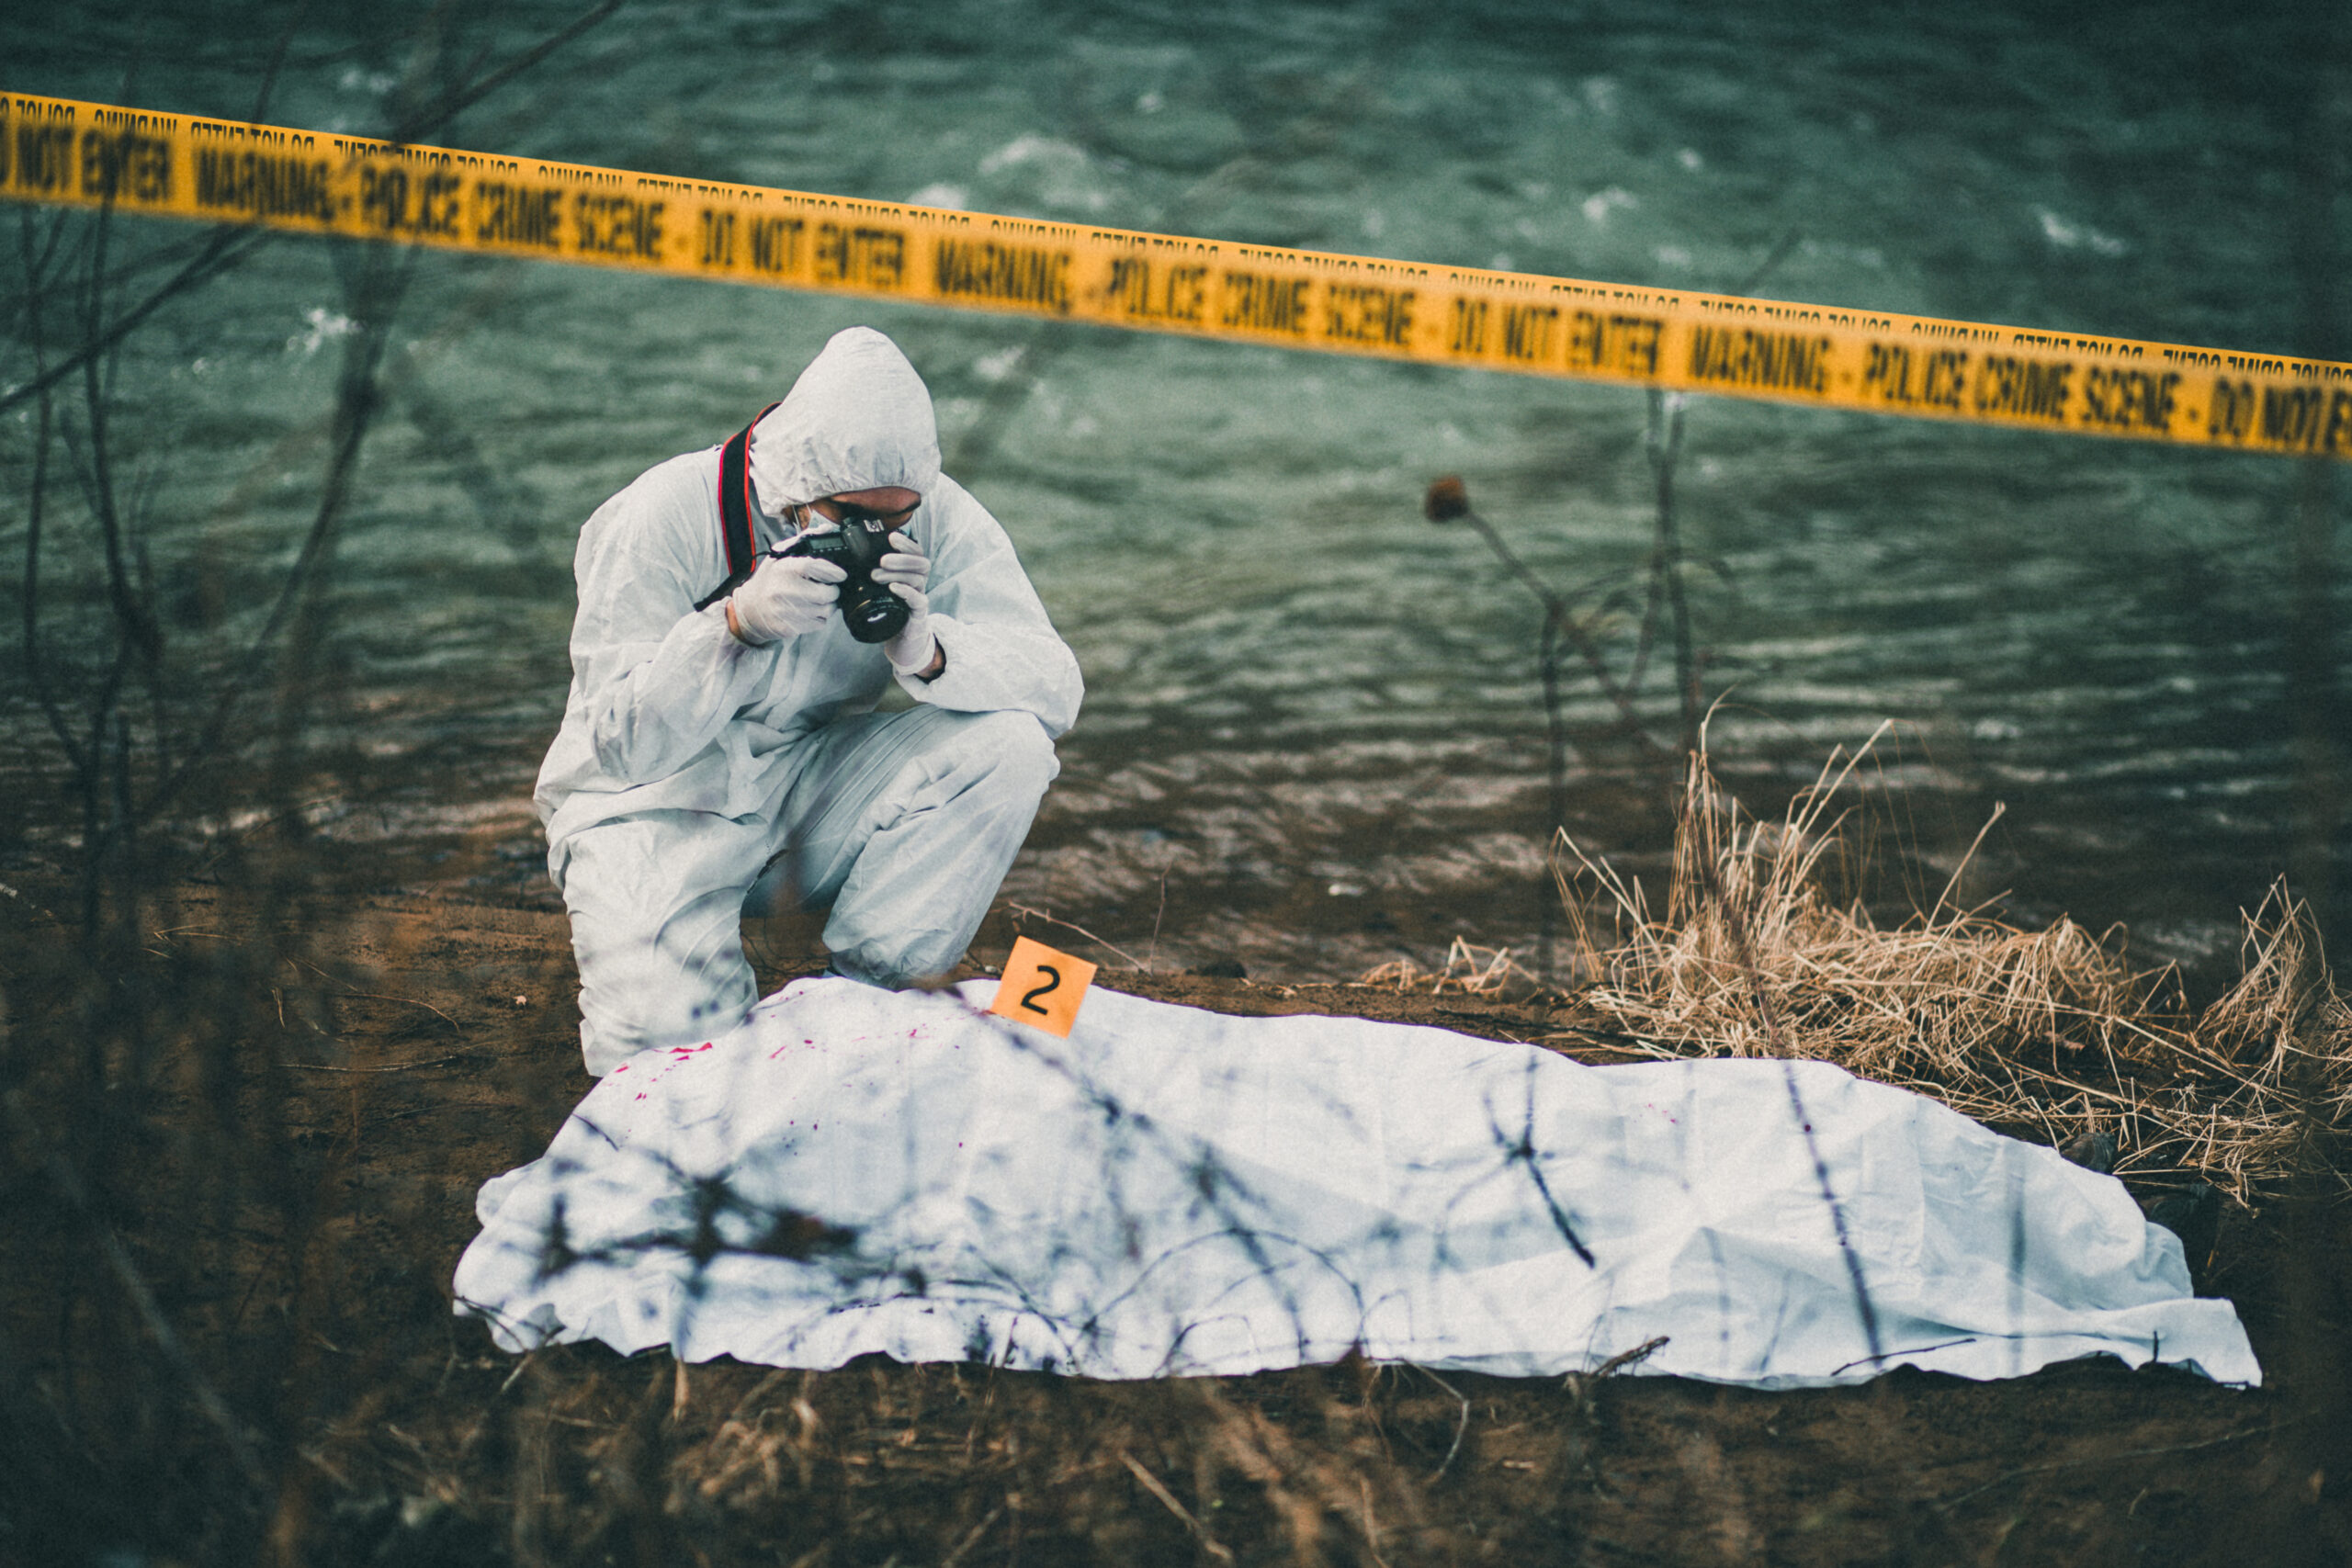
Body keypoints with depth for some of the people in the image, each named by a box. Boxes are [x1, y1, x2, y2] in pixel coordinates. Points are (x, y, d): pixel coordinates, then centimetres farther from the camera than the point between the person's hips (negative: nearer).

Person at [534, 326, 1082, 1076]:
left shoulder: (940, 522, -13)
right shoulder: (665, 518, -23)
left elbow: (1056, 691, -18)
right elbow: (622, 745, -24)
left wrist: (925, 650, -37)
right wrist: (740, 623, -39)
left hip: (815, 776, 4)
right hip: (660, 797, -4)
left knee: (1011, 744, -22)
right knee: (663, 1040, -28)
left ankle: (862, 988, -9)